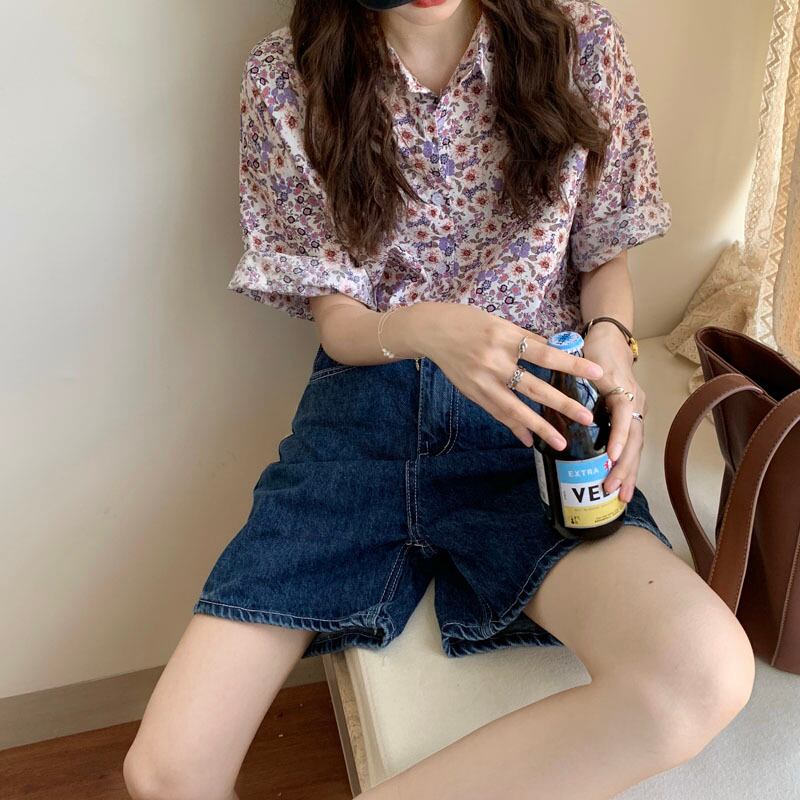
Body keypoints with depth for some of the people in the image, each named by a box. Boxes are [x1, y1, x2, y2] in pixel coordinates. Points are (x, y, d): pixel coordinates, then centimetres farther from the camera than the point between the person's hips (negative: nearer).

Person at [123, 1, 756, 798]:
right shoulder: (287, 78, 1)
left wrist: (609, 342, -11)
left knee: (707, 671, -31)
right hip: (361, 410, 1)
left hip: (529, 414, 1)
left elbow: (606, 252, 12)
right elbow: (335, 323, 1)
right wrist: (423, 329, -22)